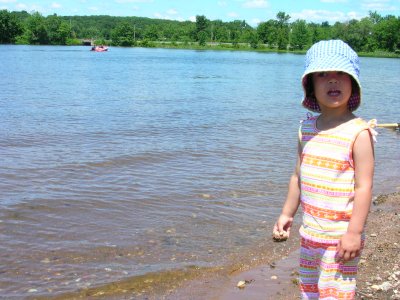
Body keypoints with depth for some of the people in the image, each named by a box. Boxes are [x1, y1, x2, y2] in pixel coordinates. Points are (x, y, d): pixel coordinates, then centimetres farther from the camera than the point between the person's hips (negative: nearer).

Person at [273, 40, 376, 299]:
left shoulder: (358, 132, -15)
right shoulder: (307, 128, 4)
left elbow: (364, 186, -17)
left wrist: (354, 232, -19)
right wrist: (287, 214, 15)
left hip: (341, 235, -7)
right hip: (310, 232, 7)